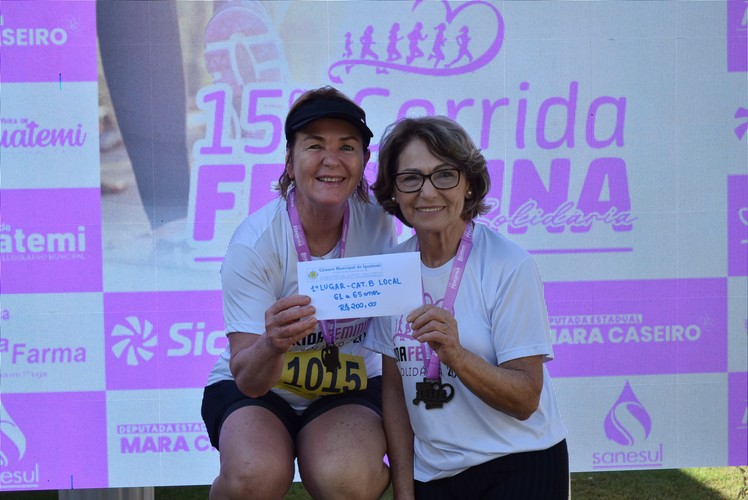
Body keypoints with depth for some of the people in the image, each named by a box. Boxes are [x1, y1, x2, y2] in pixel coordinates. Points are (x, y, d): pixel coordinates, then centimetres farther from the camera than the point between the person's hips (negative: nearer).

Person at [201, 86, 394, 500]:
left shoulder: (376, 222, -12)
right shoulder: (254, 241, -20)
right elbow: (248, 380, -21)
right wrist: (272, 345, -44)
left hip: (351, 387, 2)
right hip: (256, 390, -1)